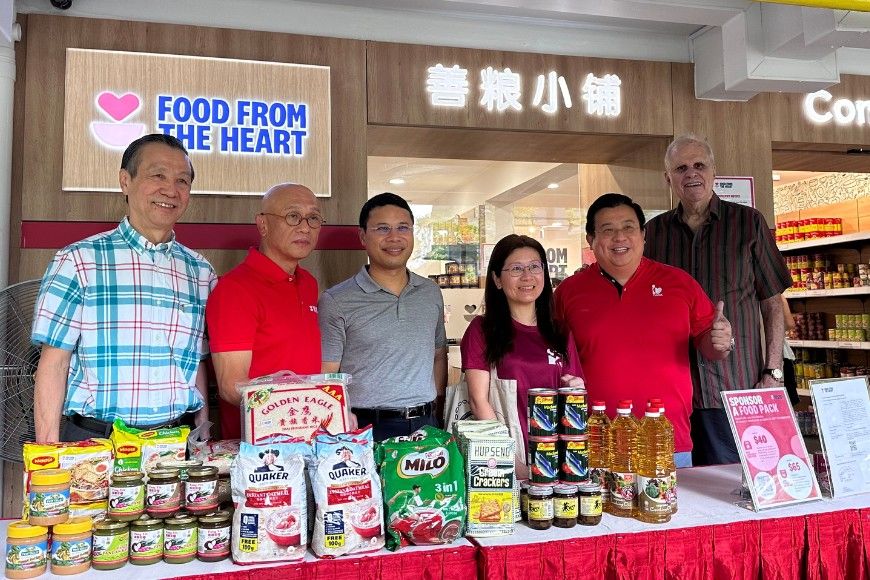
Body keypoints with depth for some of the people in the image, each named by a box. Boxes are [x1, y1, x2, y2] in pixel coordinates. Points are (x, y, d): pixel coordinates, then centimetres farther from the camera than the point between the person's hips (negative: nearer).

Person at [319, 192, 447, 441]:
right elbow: (325, 379, -7)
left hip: (425, 426, 4)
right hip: (367, 428, -4)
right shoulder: (336, 302, -6)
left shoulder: (431, 293, 9)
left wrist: (435, 411, 9)